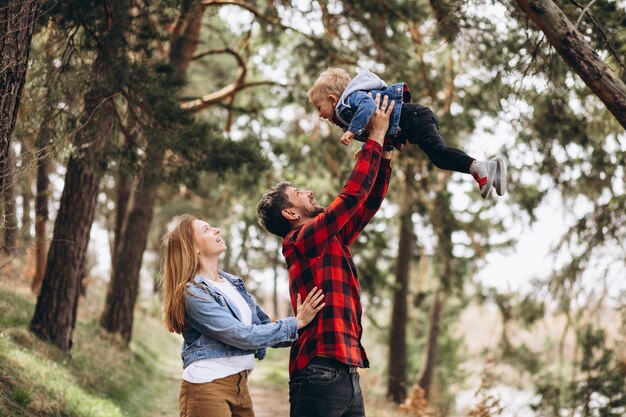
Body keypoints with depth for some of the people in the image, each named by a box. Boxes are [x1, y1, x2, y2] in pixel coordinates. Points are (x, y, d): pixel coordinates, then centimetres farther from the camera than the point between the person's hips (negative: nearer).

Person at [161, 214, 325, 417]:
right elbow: (243, 336, -16)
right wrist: (296, 323, -12)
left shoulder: (233, 282, 13)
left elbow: (264, 325, 14)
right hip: (206, 387, -7)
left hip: (240, 385, 7)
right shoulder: (192, 293, -12)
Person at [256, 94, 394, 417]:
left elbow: (367, 205, 26)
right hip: (320, 374, -9)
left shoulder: (334, 241, 19)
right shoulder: (301, 241, -6)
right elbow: (352, 195, -11)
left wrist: (385, 155, 20)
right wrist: (376, 136, -3)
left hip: (347, 374, 9)